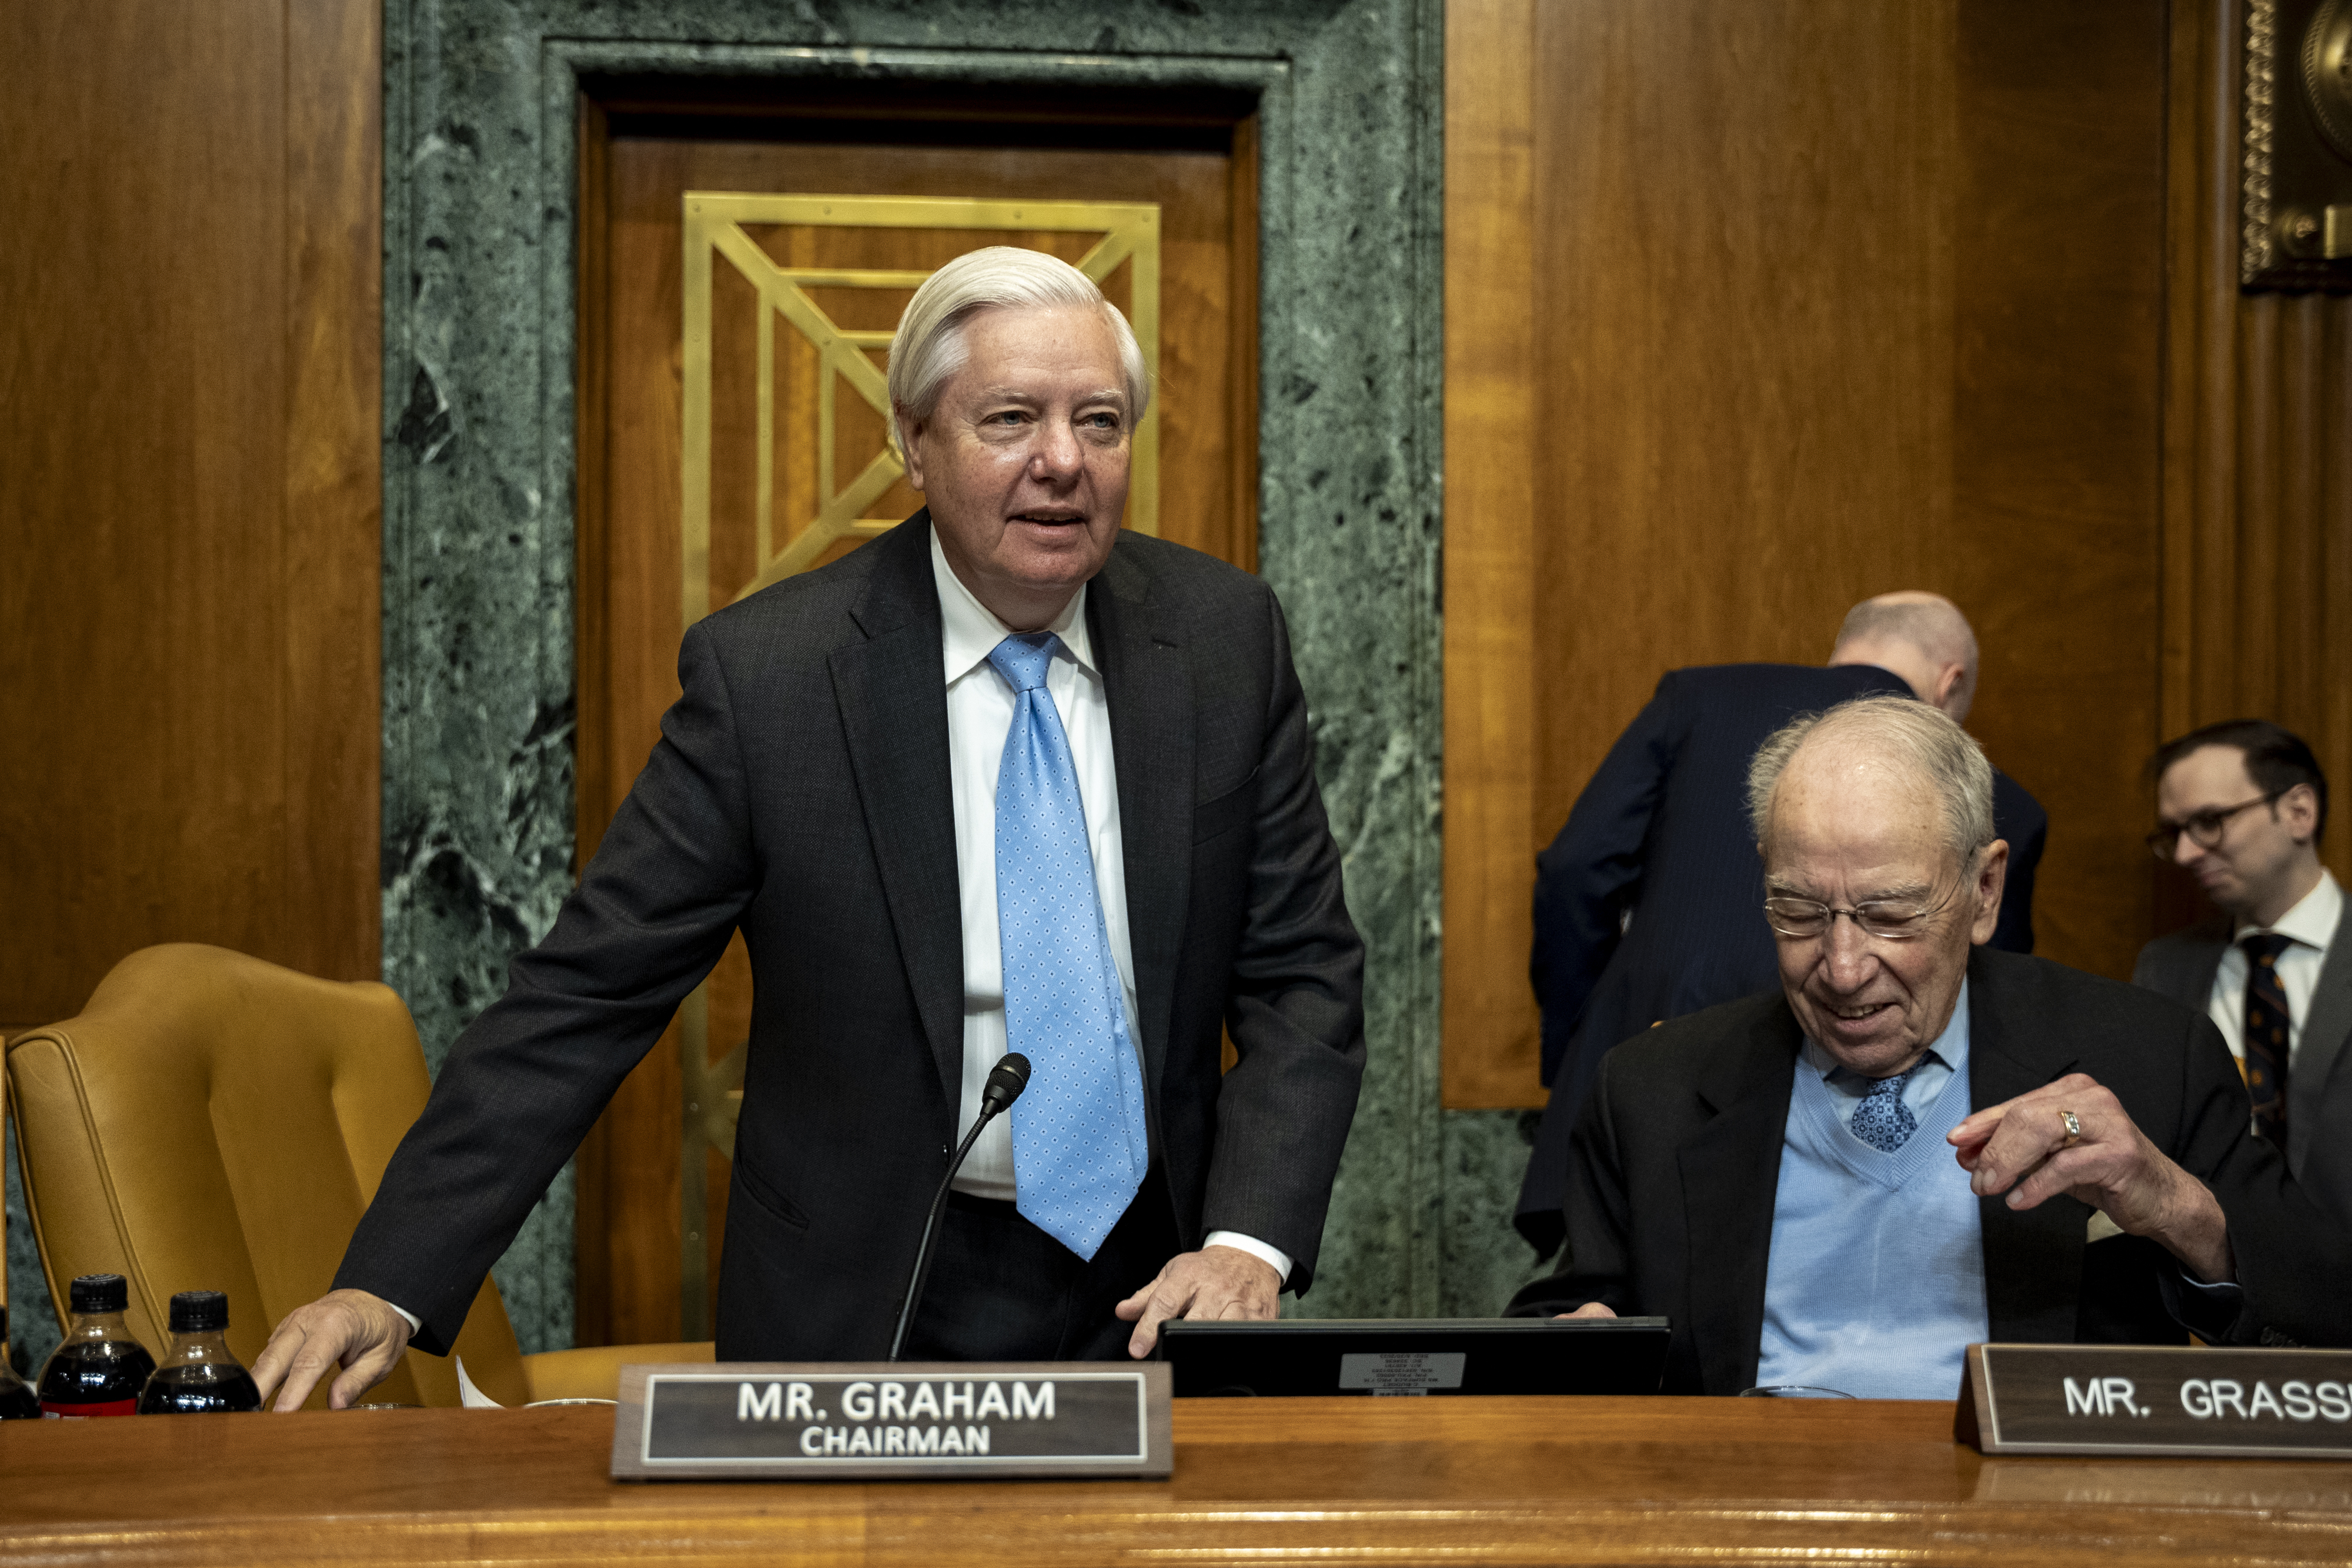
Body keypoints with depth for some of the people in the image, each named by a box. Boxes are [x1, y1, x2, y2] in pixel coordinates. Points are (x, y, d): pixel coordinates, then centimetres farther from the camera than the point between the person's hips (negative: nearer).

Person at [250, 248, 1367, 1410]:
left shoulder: (1226, 639, -2)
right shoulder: (766, 671, -11)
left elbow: (1302, 973, 1)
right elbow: (586, 995, -10)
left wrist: (1248, 1242, -15)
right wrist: (387, 1286, -19)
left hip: (1153, 1291, 2)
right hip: (869, 1306, -2)